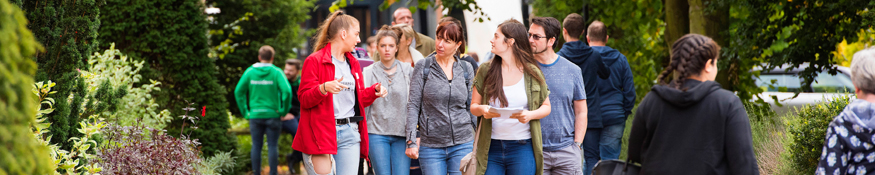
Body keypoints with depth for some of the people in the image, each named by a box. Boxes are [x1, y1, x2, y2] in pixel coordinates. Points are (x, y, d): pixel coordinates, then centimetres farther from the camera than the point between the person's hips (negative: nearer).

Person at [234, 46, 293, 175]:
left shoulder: (250, 72, 3)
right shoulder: (276, 72, -5)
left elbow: (238, 91, 2)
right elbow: (286, 91, -16)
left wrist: (245, 111, 7)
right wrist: (284, 111, -5)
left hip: (255, 115, 2)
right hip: (272, 115, -2)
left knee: (256, 146, 9)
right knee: (272, 146, 3)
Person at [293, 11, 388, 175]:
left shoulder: (353, 63, 19)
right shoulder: (315, 61, -3)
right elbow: (304, 99, -8)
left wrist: (374, 91, 5)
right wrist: (324, 88, -26)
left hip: (350, 133, 6)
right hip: (321, 133, -6)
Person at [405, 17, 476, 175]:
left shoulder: (466, 69, 7)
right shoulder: (423, 67, 1)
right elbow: (413, 105, -1)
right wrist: (411, 141, -8)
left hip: (463, 144, 1)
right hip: (431, 146, -1)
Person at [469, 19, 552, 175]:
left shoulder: (532, 72, 2)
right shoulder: (486, 70, 7)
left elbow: (546, 107, 9)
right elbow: (473, 106, 11)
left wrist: (530, 115, -12)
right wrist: (482, 109, -13)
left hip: (522, 148, -1)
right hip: (491, 148, 2)